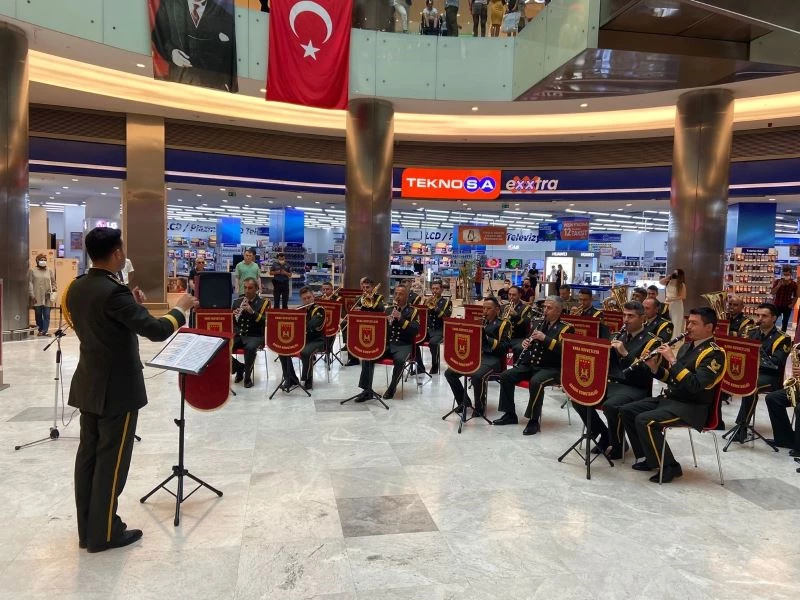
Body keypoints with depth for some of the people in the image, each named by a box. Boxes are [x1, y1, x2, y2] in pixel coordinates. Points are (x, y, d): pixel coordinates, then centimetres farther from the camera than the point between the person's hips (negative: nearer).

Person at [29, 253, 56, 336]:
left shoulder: (49, 271, 11)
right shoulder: (32, 271, 3)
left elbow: (53, 282, 16)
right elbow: (30, 283, -1)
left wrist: (53, 289, -3)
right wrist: (32, 295, -8)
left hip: (47, 297, 1)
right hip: (36, 297, -1)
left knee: (46, 315, -5)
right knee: (38, 314, 6)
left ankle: (45, 331, -7)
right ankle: (40, 330, 16)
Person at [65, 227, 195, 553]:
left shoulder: (76, 287, 5)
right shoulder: (114, 292, -23)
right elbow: (156, 331, -25)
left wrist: (131, 306, 12)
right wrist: (179, 309, -8)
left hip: (89, 386, 9)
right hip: (117, 390, -9)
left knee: (88, 455, 15)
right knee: (111, 460, 3)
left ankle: (87, 529, 27)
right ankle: (104, 533, 15)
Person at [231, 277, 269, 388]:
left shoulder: (264, 302, 1)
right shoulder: (237, 301, 13)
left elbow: (265, 322, -11)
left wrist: (252, 312, -23)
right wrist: (232, 315, -12)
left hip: (255, 336, -4)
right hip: (238, 335, 4)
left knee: (250, 348, -37)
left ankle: (247, 376, -15)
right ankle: (239, 367, 5)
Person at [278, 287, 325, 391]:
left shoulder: (319, 310, -7)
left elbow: (311, 325, -24)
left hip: (316, 340, -5)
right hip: (300, 339, 6)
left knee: (305, 353, -36)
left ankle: (308, 380, -12)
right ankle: (291, 379, -2)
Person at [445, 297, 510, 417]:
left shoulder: (503, 324, 2)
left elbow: (505, 347, -9)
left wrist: (486, 337, -18)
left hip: (492, 358, -7)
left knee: (477, 376, -36)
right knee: (449, 373, -10)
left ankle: (480, 407, -12)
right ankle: (463, 401, 6)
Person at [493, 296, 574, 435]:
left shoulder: (566, 328, -5)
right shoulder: (538, 323, 14)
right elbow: (530, 342, 24)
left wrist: (545, 338, -25)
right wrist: (526, 343, -1)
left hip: (552, 368, -6)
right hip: (531, 364, 7)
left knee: (536, 382, -36)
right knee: (506, 376, -10)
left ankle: (534, 420, -21)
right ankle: (510, 414, 1)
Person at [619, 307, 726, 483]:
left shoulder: (714, 353, -14)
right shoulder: (686, 347, 13)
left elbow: (695, 385, -27)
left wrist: (673, 361, -25)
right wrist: (656, 368, -1)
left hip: (692, 408, -9)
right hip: (669, 399, 9)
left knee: (644, 421, -27)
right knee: (626, 411, 1)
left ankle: (669, 466, -10)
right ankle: (649, 457, 10)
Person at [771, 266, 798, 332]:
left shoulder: (794, 284, -6)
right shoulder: (777, 282, -8)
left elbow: (795, 296, 4)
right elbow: (773, 293, -16)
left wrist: (792, 304, -7)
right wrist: (779, 285, -26)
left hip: (787, 306, 1)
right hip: (777, 305, -1)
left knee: (785, 322, 12)